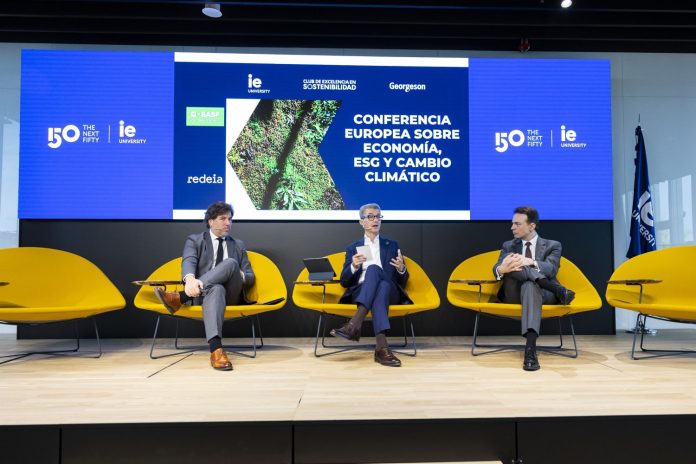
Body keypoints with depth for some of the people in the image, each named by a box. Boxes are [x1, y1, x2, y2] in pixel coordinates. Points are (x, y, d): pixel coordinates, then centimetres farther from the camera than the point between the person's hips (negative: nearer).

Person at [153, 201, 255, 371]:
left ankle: (181, 297, -38)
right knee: (216, 289, -41)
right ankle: (216, 348, -59)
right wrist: (190, 280, -36)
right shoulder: (194, 240, 13)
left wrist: (239, 276, -10)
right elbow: (188, 262, -10)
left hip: (230, 295, 2)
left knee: (231, 263, -30)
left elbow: (250, 277, 18)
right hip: (203, 292, -2)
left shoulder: (238, 245, 22)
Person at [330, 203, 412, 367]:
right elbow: (344, 282, 11)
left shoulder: (392, 245, 21)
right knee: (374, 269, -37)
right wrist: (354, 267, -10)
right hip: (360, 292, 0)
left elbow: (402, 281, 16)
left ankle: (354, 324, -49)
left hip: (389, 291, 0)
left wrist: (401, 269, -8)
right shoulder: (353, 248, 20)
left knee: (373, 269, -35)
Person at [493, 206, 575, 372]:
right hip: (514, 293, 2)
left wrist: (530, 262, -29)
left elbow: (551, 269, -7)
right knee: (510, 261, -25)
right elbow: (496, 268, 0)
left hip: (542, 293, -2)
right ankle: (558, 289, -36)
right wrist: (501, 269, -27)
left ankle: (530, 348, -54)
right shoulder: (508, 246, 20)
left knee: (530, 286, -41)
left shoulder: (552, 245, 14)